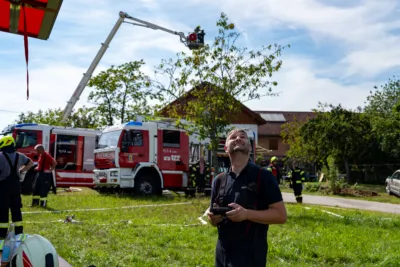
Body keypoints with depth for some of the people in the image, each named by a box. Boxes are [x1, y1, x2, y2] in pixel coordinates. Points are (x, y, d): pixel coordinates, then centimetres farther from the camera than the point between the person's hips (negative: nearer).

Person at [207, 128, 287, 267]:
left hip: (251, 255, -4)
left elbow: (281, 215, -9)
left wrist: (247, 214, -20)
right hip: (223, 254, 5)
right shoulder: (219, 180, 9)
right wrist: (212, 218, -5)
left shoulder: (263, 176, -5)